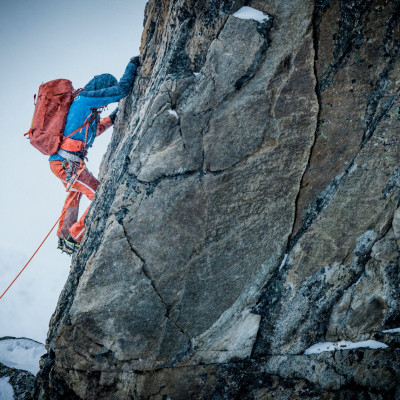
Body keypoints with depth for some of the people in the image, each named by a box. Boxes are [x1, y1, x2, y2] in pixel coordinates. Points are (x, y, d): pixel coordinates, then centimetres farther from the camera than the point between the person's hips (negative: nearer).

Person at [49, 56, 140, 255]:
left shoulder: (80, 100, 19)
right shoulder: (87, 97, -10)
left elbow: (92, 130, 33)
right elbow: (122, 89, -16)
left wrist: (111, 119, 27)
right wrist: (132, 65, -2)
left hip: (58, 161, 11)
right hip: (67, 162, -11)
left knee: (76, 191, 35)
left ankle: (64, 237, 48)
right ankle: (73, 240, -3)